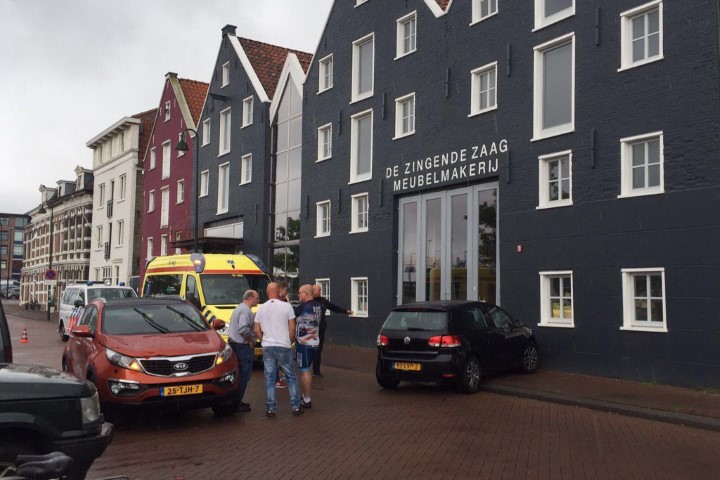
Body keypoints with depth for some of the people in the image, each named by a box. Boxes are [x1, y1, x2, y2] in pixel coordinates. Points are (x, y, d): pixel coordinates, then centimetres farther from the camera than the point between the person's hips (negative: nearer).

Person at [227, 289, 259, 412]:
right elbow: (243, 329, -30)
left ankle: (236, 401, 22)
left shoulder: (239, 308, 16)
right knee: (244, 375, -4)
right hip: (243, 346, -11)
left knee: (239, 373, 17)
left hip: (233, 342, 11)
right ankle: (237, 403, -1)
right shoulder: (246, 311, -18)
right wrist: (251, 339, -16)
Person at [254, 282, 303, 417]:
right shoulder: (286, 306, -6)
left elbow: (256, 330, 6)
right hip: (283, 347, -2)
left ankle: (271, 408, 9)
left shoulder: (261, 308, 4)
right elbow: (292, 328, -6)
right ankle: (295, 406, 11)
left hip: (267, 347, 3)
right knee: (291, 377, 9)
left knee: (269, 378, 8)